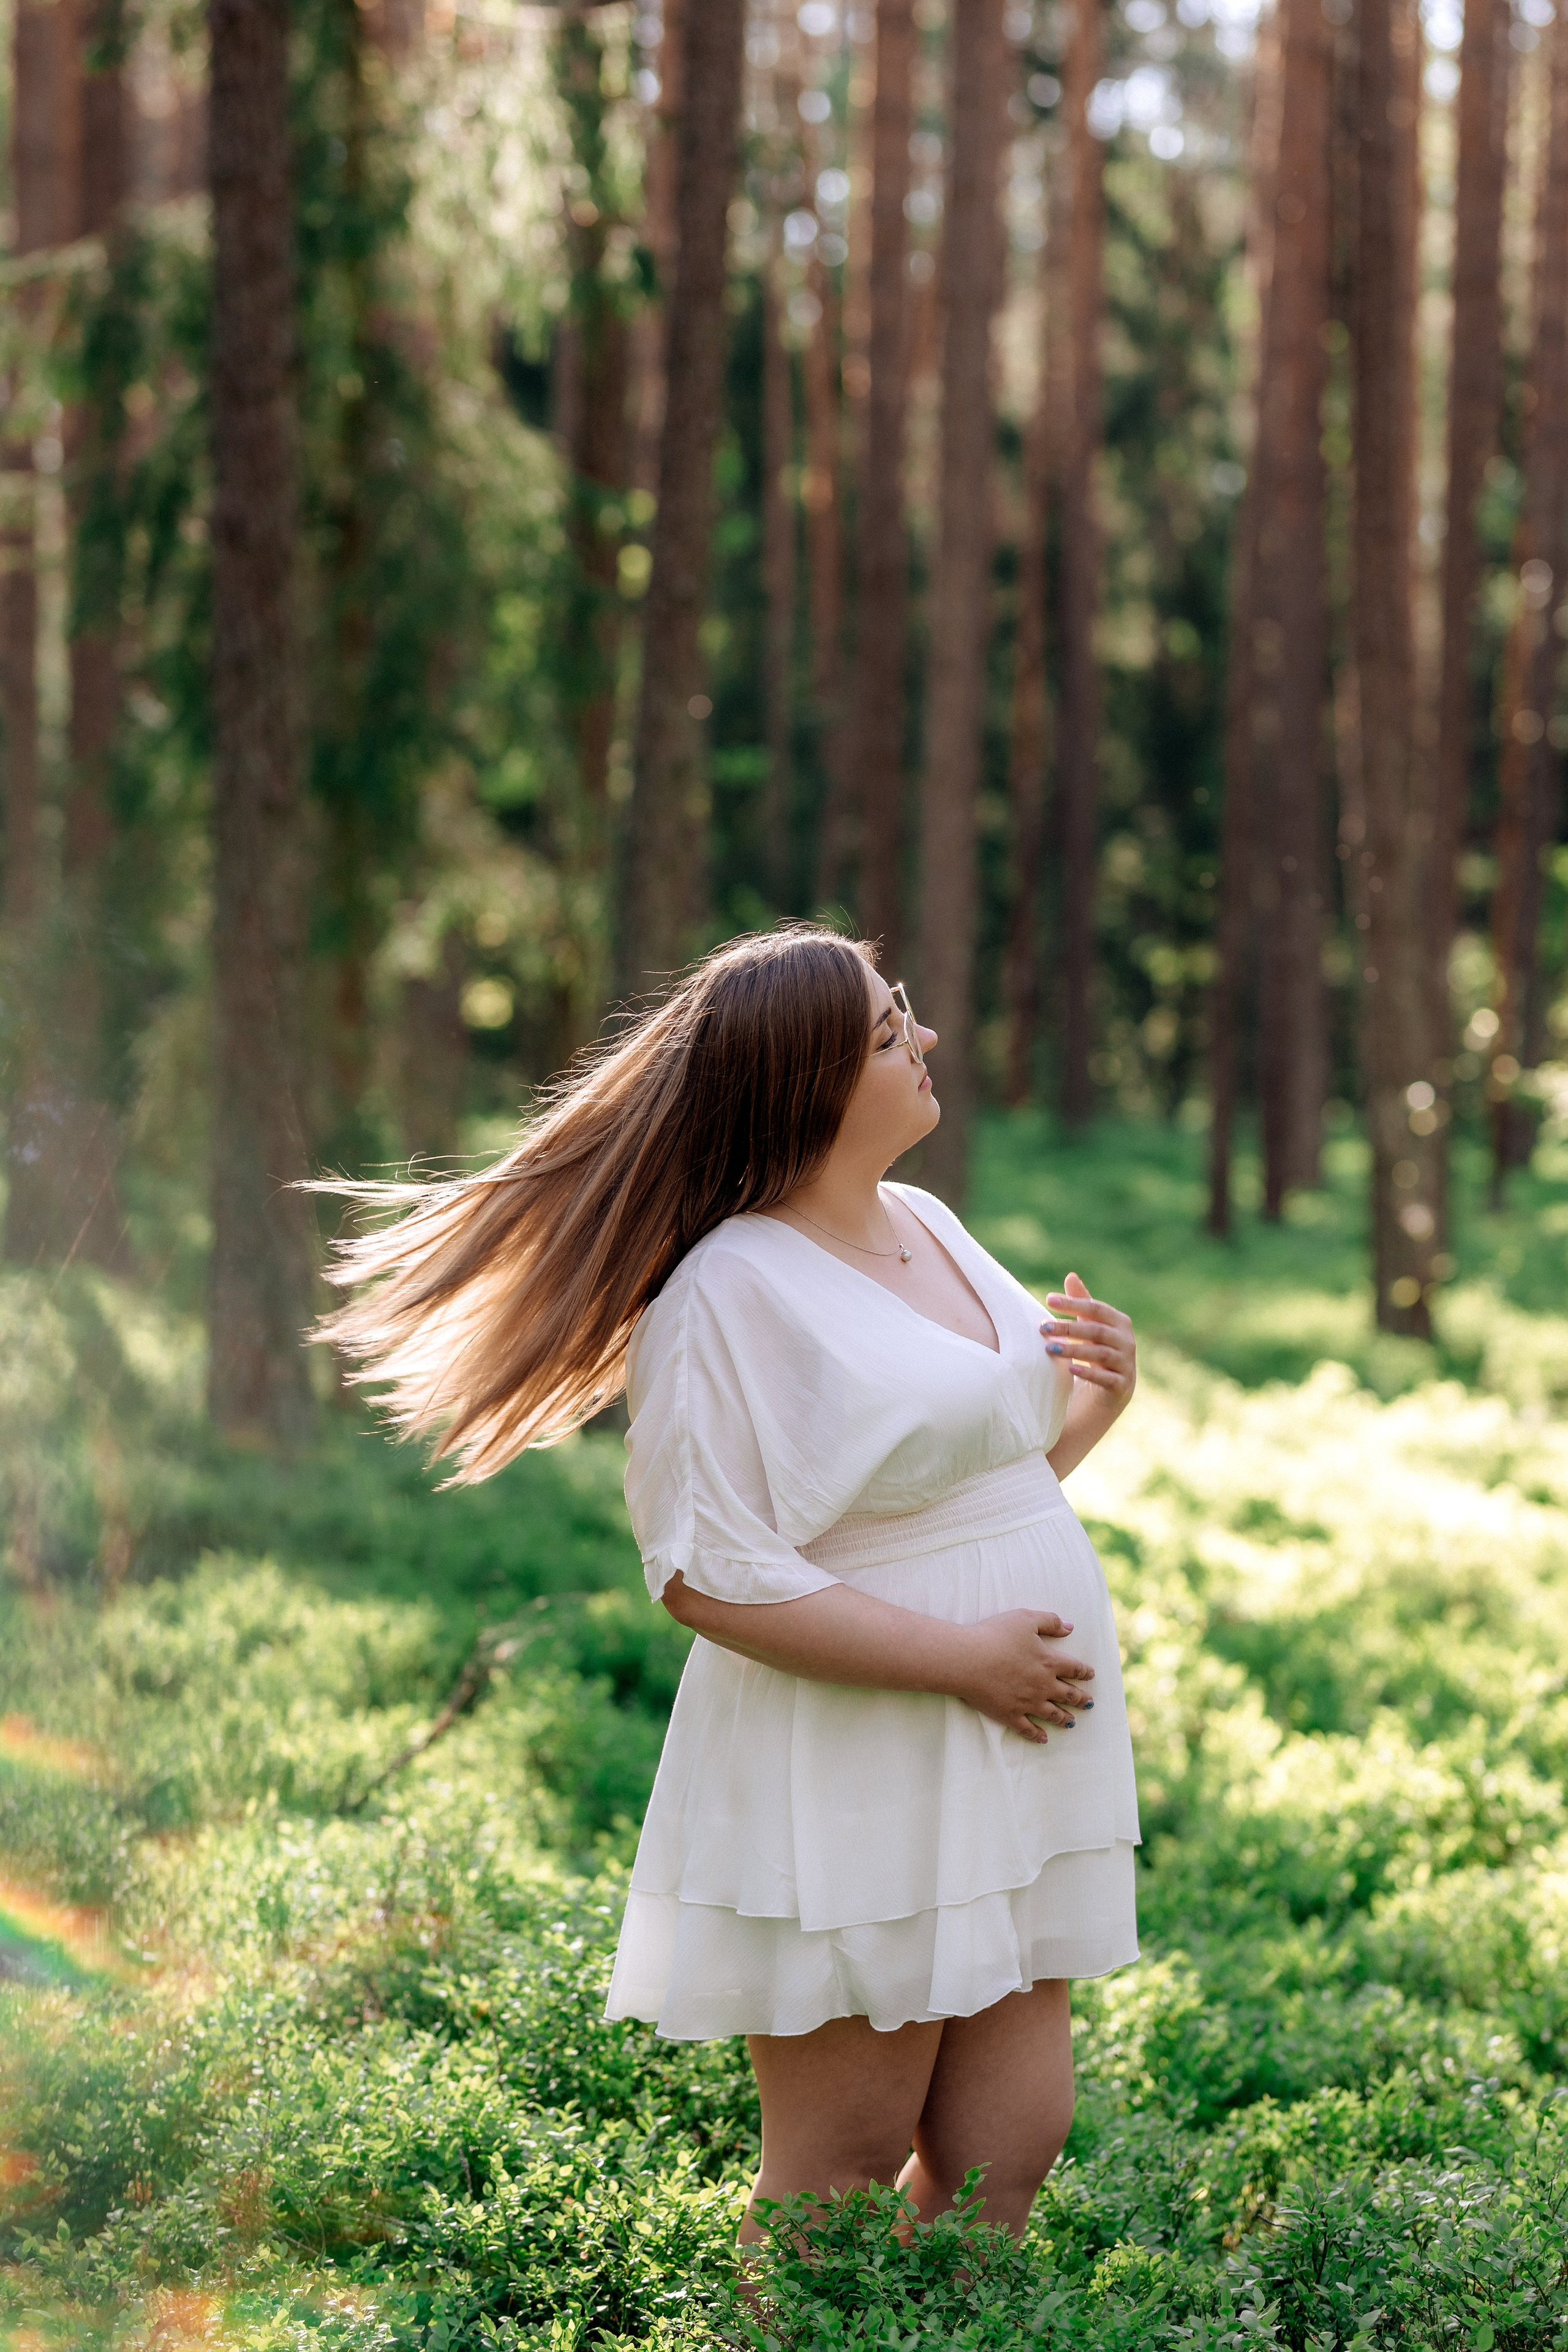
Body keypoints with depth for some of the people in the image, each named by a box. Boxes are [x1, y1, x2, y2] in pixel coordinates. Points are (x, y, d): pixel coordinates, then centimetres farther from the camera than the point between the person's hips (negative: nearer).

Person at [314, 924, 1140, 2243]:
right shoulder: (732, 1292, -15)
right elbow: (710, 1573, -21)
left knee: (1011, 2138, 11)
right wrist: (963, 1657, -20)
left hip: (1006, 1766, 8)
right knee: (844, 2158, 1)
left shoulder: (930, 1227, 12)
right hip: (845, 1789, -8)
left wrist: (1094, 1401, 4)